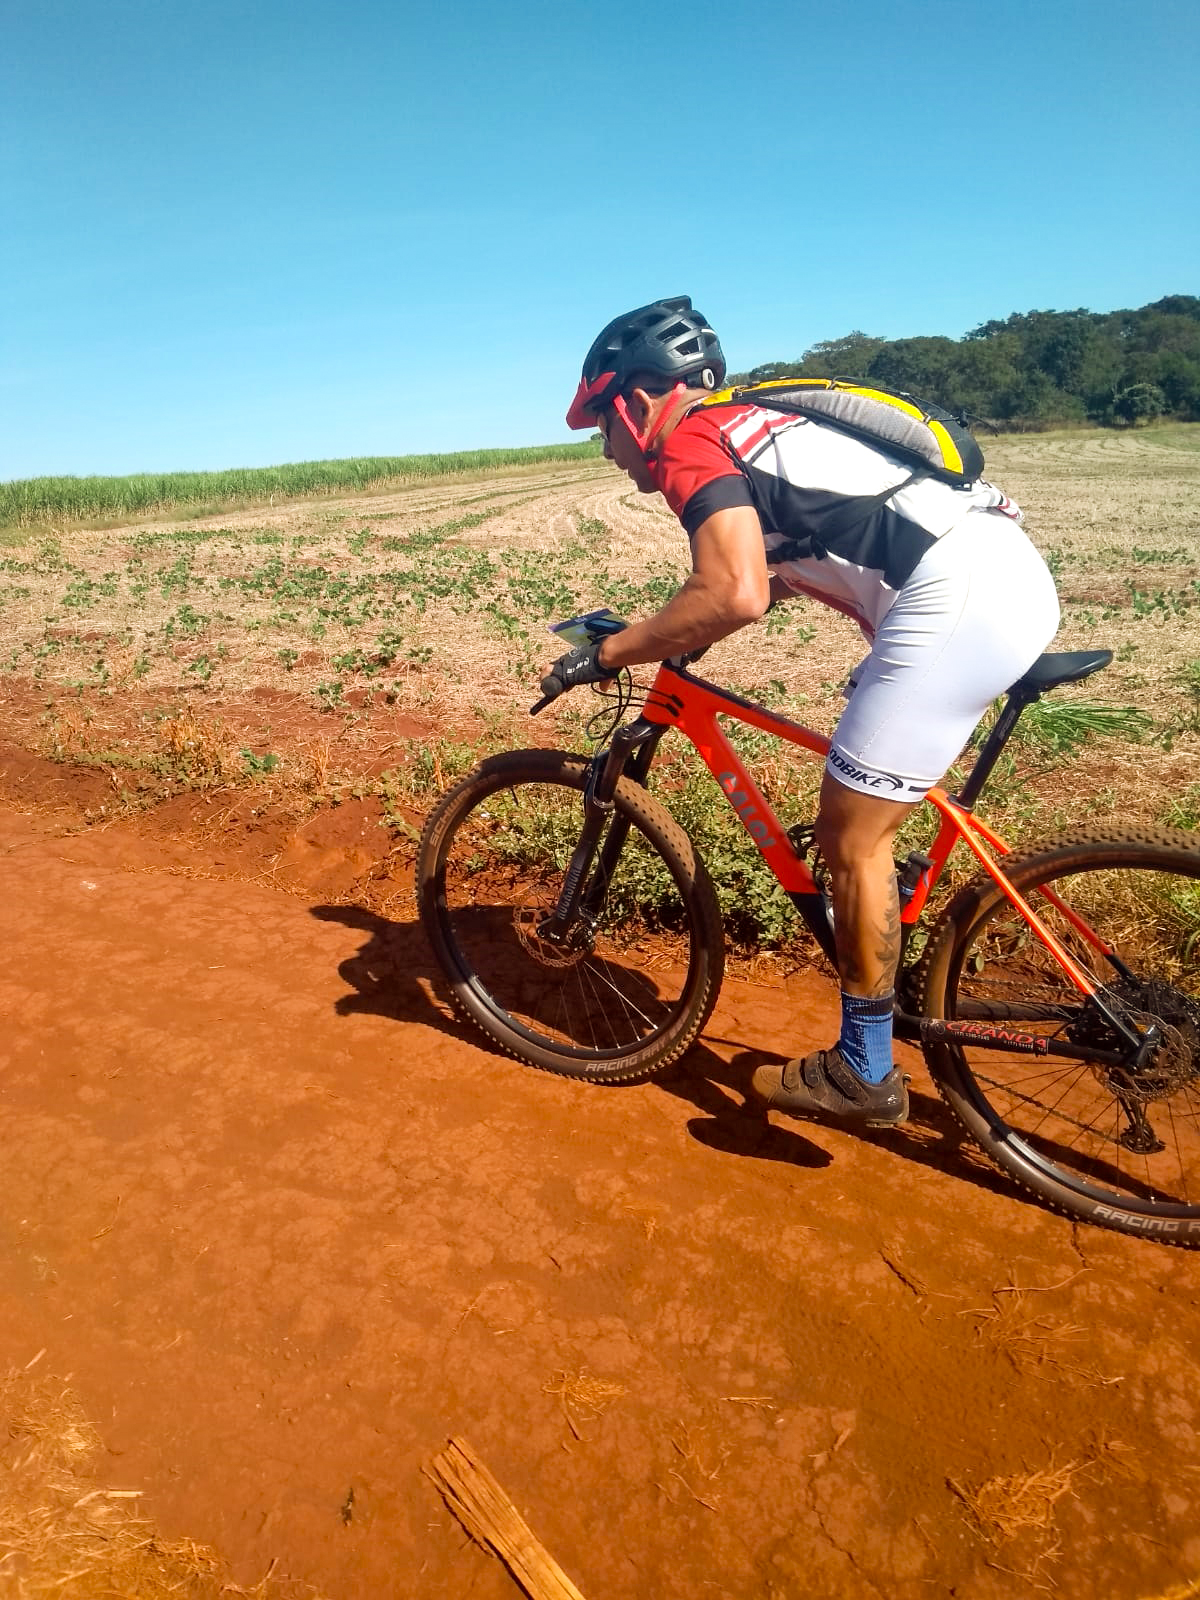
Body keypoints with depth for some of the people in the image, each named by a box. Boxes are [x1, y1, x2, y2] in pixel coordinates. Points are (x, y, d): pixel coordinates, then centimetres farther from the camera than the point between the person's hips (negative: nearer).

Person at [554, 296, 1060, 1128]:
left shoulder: (688, 444, -4)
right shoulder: (747, 430, 25)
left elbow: (738, 595, -21)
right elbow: (771, 577, 35)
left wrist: (608, 654, -9)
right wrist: (669, 639, 33)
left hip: (956, 594, -10)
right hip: (1011, 569, 10)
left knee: (850, 836, 0)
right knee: (864, 824, 19)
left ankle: (864, 1074, 14)